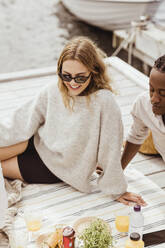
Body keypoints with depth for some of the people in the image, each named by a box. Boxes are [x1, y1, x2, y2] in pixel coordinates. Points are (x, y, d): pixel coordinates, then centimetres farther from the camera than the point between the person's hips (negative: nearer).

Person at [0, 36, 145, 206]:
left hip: (59, 167, -4)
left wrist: (117, 190, -12)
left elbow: (110, 150, -20)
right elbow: (23, 126, -4)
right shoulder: (51, 92, -11)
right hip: (40, 144, 4)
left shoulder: (103, 101, -27)